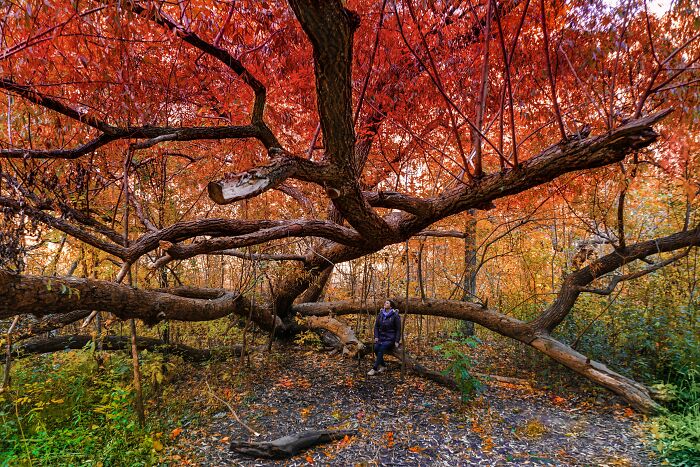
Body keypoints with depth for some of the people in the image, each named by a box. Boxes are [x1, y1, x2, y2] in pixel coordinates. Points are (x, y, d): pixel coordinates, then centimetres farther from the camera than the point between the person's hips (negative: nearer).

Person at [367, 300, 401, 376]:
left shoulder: (395, 315, -6)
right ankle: (383, 365, -3)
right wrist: (376, 337, -1)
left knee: (381, 348, -29)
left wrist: (397, 341, -9)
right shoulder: (380, 314, 6)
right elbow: (376, 326, 12)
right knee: (376, 347, -23)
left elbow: (398, 329, -3)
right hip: (381, 337, 5)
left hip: (390, 338, -4)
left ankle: (375, 369, -25)